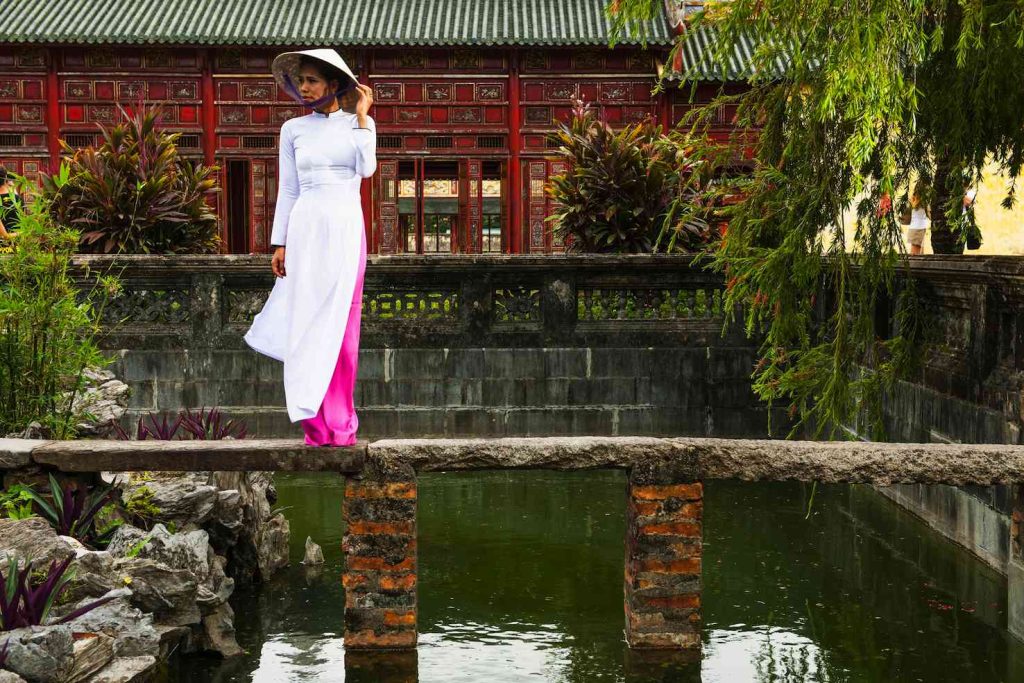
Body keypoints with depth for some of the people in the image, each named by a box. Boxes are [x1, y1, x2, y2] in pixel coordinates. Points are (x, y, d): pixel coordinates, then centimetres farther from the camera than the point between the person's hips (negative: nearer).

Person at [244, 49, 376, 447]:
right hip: (306, 229, 1)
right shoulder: (293, 129, 9)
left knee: (341, 324, -1)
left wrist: (362, 115, -4)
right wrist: (279, 244, 2)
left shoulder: (361, 124, 8)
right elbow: (287, 189, 8)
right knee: (308, 322, -3)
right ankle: (316, 425, 2)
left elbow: (367, 168, -10)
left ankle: (340, 424, 6)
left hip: (346, 229, 0)